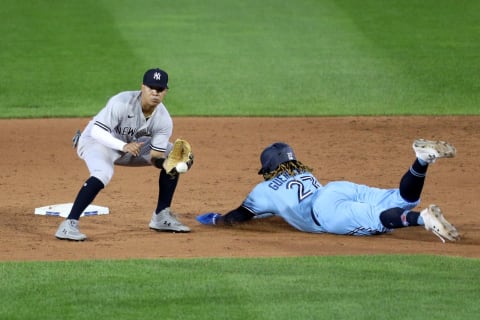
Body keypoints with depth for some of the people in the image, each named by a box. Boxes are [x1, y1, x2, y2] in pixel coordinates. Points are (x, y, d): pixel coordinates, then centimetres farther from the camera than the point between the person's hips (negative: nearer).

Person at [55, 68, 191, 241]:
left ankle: (161, 217, 8)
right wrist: (124, 146, -46)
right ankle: (69, 224, -35)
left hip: (131, 144, 6)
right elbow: (97, 131, -33)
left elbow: (156, 156, -13)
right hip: (97, 141, -6)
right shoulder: (122, 103, -30)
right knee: (103, 174, -37)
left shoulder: (164, 120, -14)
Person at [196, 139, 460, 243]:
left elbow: (236, 218, 28)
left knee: (377, 219, -29)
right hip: (345, 187, 6)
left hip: (327, 209, -6)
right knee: (401, 199, -6)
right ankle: (422, 160, -31)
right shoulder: (306, 175, 43)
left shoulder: (266, 189, 26)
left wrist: (213, 219, 46)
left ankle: (423, 217, -56)